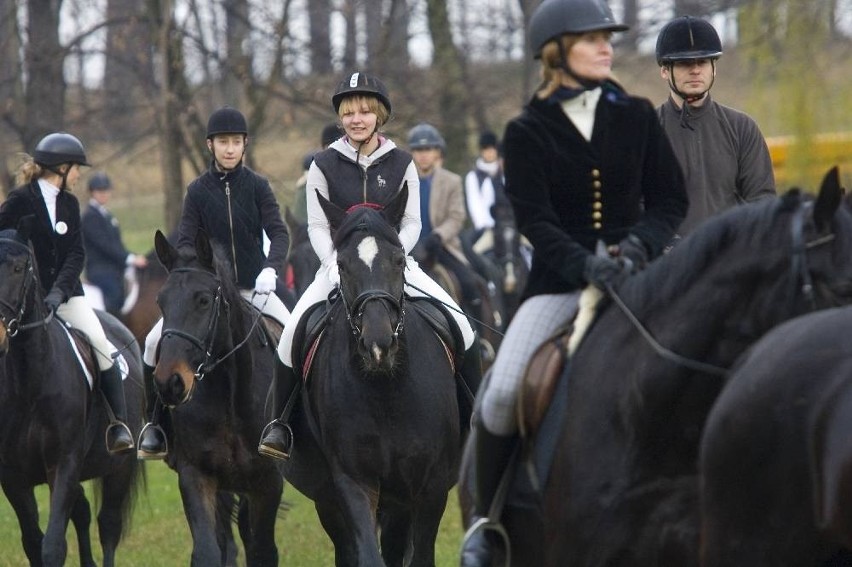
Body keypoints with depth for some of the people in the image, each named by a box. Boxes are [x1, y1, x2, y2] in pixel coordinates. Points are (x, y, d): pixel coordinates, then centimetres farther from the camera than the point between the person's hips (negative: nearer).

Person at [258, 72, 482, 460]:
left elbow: (412, 223, 3)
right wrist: (336, 266, -16)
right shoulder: (324, 165, 0)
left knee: (459, 324, -15)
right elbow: (317, 226, 0)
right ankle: (281, 423, -5)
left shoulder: (401, 164, 3)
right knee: (293, 332, -23)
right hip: (338, 265, -1)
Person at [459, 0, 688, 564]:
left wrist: (638, 245, -13)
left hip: (634, 273, 2)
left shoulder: (637, 116, 7)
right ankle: (486, 517, -2)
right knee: (503, 390, -22)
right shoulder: (527, 133, 1)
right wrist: (585, 265, -26)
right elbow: (535, 220, -9)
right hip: (558, 280, -2)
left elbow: (671, 201, 7)